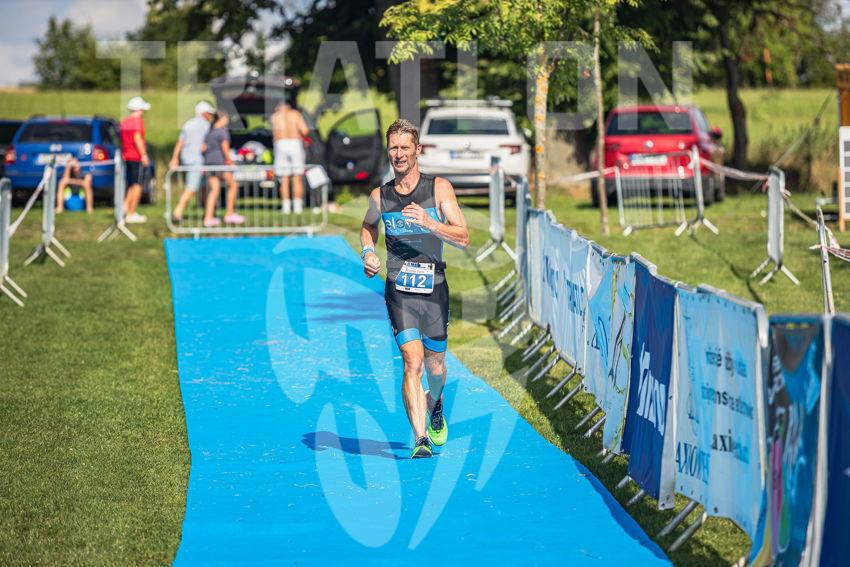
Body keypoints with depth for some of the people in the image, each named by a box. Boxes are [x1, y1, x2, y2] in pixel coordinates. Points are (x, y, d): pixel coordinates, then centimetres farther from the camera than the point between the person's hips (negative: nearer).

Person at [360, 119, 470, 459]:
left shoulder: (439, 188, -3)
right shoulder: (379, 196, 4)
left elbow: (463, 239, -9)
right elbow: (368, 225, 27)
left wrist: (428, 222, -24)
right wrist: (368, 252, 7)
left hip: (434, 289, 0)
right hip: (399, 290, 0)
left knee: (435, 364, 14)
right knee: (412, 361, -17)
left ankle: (434, 406, 49)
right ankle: (421, 439, -22)